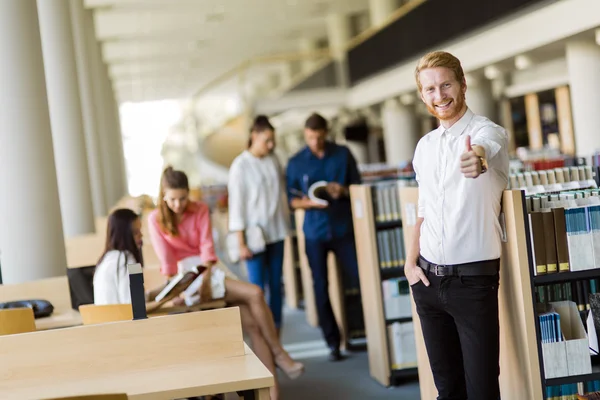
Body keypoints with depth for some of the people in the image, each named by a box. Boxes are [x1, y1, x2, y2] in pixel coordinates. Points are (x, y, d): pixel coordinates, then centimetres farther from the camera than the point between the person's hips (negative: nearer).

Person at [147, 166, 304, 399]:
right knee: (254, 294, -24)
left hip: (208, 272, 4)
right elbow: (166, 258, -10)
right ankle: (278, 353, -12)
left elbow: (207, 246, -5)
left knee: (252, 324, -18)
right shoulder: (156, 220, -4)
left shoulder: (200, 210, 5)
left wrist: (205, 277, -21)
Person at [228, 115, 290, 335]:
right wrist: (241, 242, -11)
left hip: (276, 232, 5)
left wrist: (286, 224, 10)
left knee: (276, 283, 8)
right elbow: (236, 203, -9)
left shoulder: (273, 160, 6)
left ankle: (276, 327, 18)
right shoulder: (241, 165, -8)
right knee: (257, 286, -6)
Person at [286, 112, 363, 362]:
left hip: (344, 228, 0)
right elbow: (292, 200, 4)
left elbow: (358, 185, 6)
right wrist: (308, 203, -17)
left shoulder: (343, 154, 2)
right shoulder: (296, 163, 3)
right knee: (321, 288, 3)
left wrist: (343, 191, -15)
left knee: (358, 280, -5)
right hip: (315, 232, 1)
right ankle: (332, 342, 12)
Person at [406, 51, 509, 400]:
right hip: (428, 279, 6)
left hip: (473, 279, -6)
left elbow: (486, 147, -34)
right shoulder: (425, 146, 11)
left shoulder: (488, 132, -9)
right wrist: (411, 261, 7)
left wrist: (477, 156, -57)